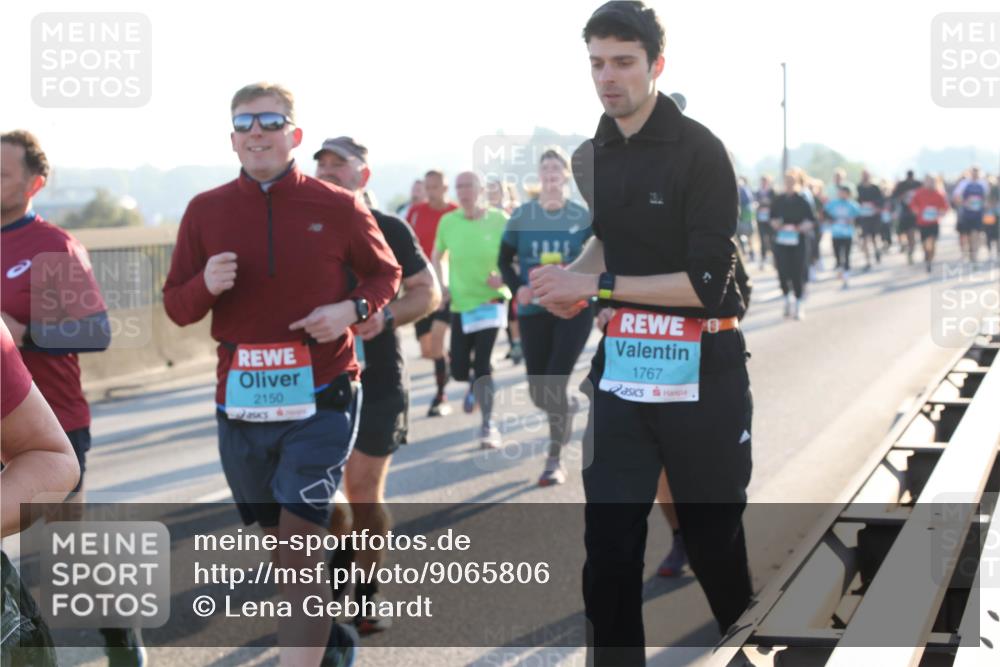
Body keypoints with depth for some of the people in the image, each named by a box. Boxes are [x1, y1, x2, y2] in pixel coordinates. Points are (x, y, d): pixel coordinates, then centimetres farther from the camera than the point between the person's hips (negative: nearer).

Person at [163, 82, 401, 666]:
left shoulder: (338, 207, -3)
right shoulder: (206, 211, 2)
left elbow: (386, 273, 11)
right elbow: (176, 307, 7)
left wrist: (353, 309, -9)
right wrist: (205, 285, -15)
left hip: (321, 400, -3)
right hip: (241, 403, 4)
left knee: (299, 551, -12)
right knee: (284, 545, 18)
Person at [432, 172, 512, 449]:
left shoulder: (499, 220, -9)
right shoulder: (448, 222, -2)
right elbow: (437, 257, 14)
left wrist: (505, 277, -19)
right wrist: (440, 284, -1)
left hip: (491, 300, -3)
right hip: (460, 303, 3)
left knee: (482, 364, -14)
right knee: (459, 370, 3)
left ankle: (488, 425, 0)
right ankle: (476, 383, 40)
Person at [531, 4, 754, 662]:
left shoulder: (699, 152, -13)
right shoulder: (597, 154, 8)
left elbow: (707, 282, -18)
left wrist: (598, 285, -18)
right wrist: (575, 278, 5)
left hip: (700, 367, -5)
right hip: (621, 363, 5)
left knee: (714, 532, 10)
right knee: (608, 540, -2)